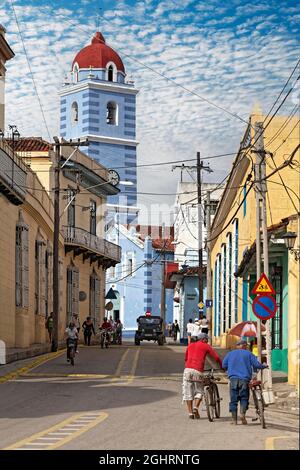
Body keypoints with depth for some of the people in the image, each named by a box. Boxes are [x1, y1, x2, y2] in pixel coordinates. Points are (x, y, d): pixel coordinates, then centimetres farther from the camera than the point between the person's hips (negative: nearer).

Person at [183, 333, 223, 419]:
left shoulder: (190, 345, 23)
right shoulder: (206, 346, 12)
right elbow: (216, 357, 9)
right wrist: (222, 367, 22)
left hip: (188, 369, 3)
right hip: (198, 371, -3)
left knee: (188, 392, 8)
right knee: (199, 391, 12)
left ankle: (190, 412, 5)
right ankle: (196, 407, -7)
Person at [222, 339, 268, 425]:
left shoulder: (230, 354, 14)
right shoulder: (248, 354, 8)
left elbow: (224, 365, 13)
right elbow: (256, 364, 3)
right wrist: (264, 366, 22)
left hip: (233, 378, 1)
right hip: (244, 379, -1)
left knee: (233, 400, 4)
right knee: (244, 398, 9)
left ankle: (234, 420, 3)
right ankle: (243, 413, -15)